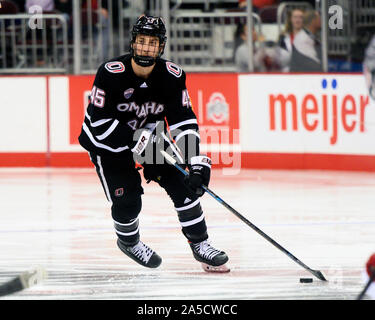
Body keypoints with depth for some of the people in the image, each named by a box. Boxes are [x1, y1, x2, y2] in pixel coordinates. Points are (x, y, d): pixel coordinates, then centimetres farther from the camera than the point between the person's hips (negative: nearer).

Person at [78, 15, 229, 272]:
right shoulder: (111, 73, -27)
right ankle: (128, 241, 21)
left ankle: (200, 244, 8)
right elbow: (99, 123, -26)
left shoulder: (172, 76, -17)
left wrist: (197, 163, -27)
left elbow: (184, 123, -15)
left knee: (183, 185, -8)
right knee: (127, 200, -11)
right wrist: (136, 141, -33)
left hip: (150, 136, 4)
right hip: (108, 142, -4)